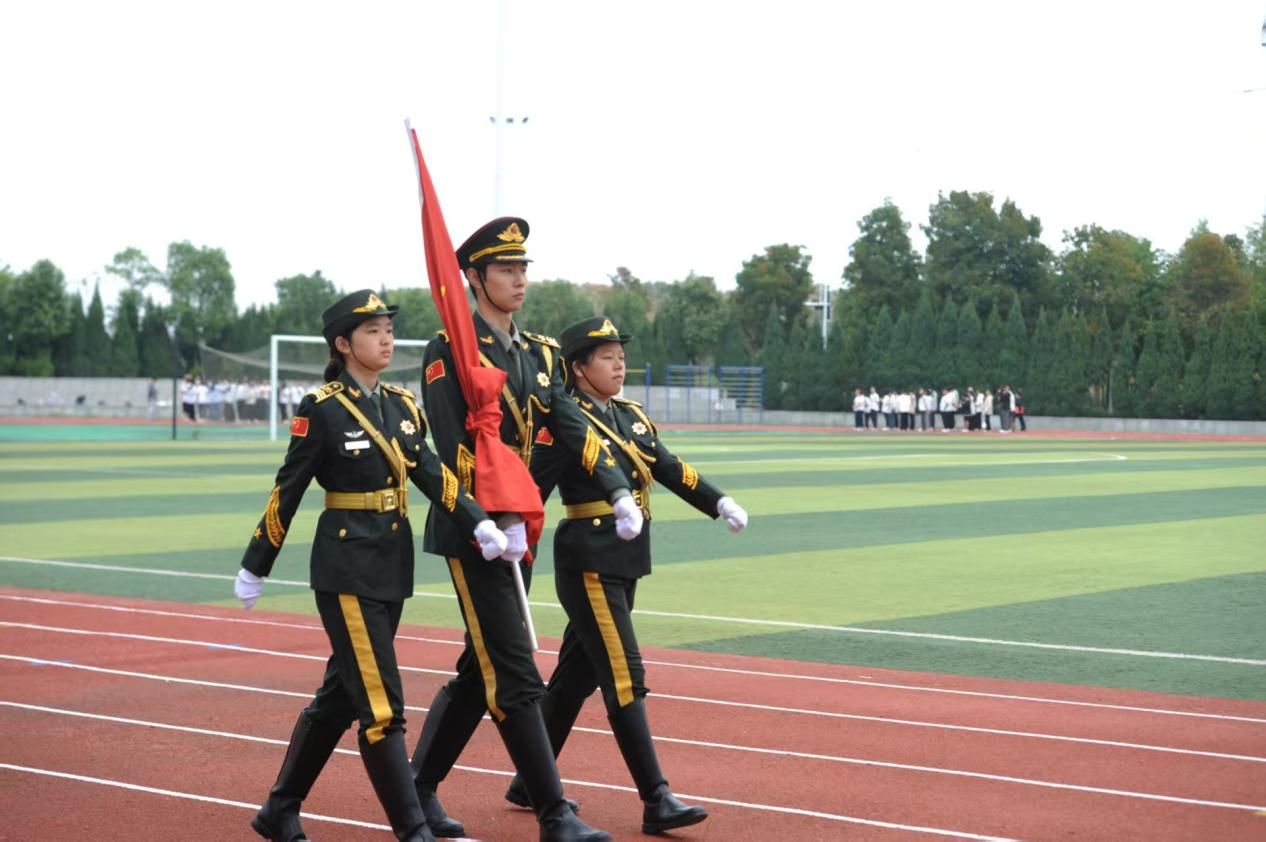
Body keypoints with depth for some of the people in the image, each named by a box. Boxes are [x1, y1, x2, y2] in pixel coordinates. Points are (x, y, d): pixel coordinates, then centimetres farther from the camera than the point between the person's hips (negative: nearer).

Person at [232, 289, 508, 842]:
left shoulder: (402, 405, 9)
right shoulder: (321, 410, -10)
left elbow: (433, 476, -1)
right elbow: (286, 495, -6)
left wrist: (480, 526, -16)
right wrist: (254, 570, -2)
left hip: (392, 566, 7)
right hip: (345, 568, -7)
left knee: (340, 695, 14)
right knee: (381, 705, -8)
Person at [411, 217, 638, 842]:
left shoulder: (541, 353, 12)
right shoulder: (448, 351, -9)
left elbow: (573, 430, 2)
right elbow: (452, 449, -15)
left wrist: (619, 494, -13)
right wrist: (495, 523, -22)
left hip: (519, 528, 8)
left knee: (480, 670, 14)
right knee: (515, 677, -7)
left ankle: (421, 787, 27)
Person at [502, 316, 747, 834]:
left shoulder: (632, 417, 12)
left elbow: (670, 469, 12)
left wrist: (720, 504, 1)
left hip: (627, 560, 9)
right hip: (588, 562, -9)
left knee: (577, 675, 16)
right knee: (625, 678, -10)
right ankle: (656, 802, -8)